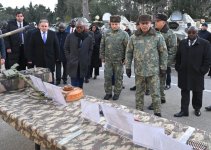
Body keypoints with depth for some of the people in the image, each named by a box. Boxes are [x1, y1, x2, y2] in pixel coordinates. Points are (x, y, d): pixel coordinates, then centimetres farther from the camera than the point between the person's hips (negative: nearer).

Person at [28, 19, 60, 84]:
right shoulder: (34, 34, 0)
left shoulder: (53, 34, 2)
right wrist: (30, 59, -3)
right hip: (38, 60, -1)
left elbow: (56, 46, 6)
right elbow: (31, 47, 1)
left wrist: (57, 57, 4)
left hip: (50, 60, 1)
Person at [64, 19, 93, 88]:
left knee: (80, 85, 12)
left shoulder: (88, 38, 4)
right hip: (73, 64, -1)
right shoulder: (70, 36, 1)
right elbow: (66, 49, 7)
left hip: (83, 65, 2)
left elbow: (90, 50, 11)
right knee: (74, 84, -4)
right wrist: (69, 59, 0)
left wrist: (87, 60, 4)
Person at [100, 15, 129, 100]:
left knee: (118, 78, 8)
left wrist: (125, 59, -7)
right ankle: (108, 93, 22)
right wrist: (102, 57, 8)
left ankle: (117, 93, 23)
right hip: (108, 60, 3)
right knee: (107, 77, 7)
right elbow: (102, 46, 10)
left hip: (119, 61, -2)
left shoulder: (124, 34, -5)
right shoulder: (106, 33, 4)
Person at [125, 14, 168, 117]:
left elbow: (164, 53, 1)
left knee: (155, 93, 2)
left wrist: (163, 67, -1)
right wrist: (128, 67, 5)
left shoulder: (158, 37, -3)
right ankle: (139, 112, 28)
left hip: (153, 71, -2)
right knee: (139, 93, 14)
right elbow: (129, 53, 8)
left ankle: (157, 113, 15)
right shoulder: (134, 37, 3)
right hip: (139, 70, 2)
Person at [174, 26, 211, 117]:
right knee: (184, 92, 6)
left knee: (197, 93, 12)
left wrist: (203, 71, -10)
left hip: (197, 73, -2)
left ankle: (197, 109, 31)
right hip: (184, 73, 3)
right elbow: (178, 57, 11)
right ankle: (184, 111, 12)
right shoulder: (182, 43, 6)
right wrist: (178, 68, 5)